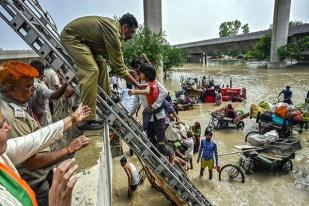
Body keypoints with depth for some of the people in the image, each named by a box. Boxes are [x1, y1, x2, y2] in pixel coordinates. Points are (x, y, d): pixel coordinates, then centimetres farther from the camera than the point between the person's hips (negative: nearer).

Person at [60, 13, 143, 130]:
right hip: (71, 36, -11)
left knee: (100, 62, 14)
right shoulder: (113, 32, -25)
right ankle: (87, 120, -23)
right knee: (91, 70, -23)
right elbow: (118, 67, -22)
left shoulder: (113, 25, 6)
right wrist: (138, 85, -14)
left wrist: (127, 71, 13)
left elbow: (115, 58, 17)